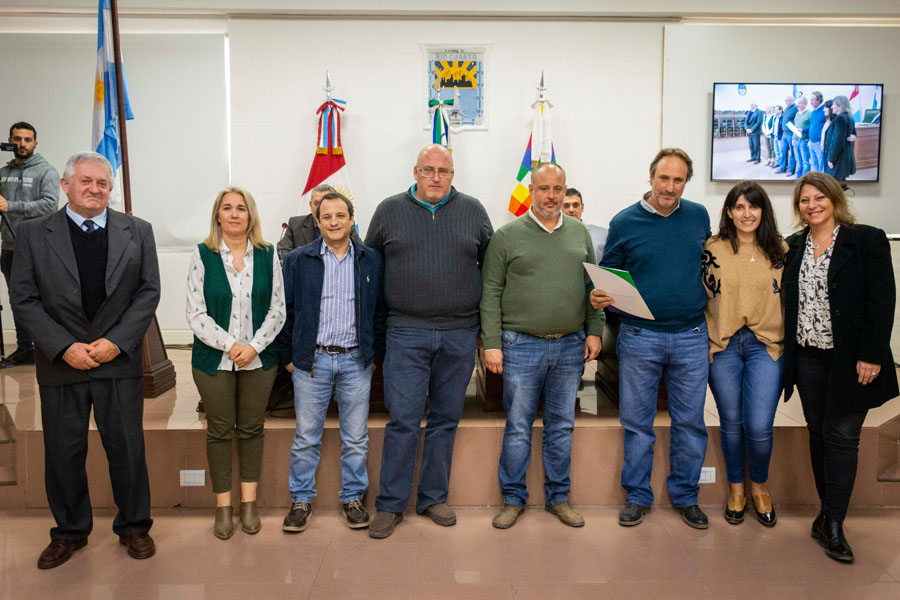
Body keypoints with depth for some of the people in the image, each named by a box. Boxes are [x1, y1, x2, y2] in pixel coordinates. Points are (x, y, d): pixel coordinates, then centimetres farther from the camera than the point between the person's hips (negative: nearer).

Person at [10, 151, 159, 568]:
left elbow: (149, 291, 0)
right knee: (63, 453, 11)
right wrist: (64, 347, -12)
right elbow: (23, 299, -1)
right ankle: (70, 532, 31)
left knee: (127, 448, 8)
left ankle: (133, 527, 27)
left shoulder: (137, 231, 4)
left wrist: (116, 341, -11)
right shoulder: (33, 233, 2)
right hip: (61, 363, 0)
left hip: (119, 362, 0)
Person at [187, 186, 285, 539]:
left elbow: (277, 309, 1)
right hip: (214, 360, -1)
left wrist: (254, 346, -12)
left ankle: (249, 503, 22)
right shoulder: (202, 255, -2)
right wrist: (230, 345, -15)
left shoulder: (267, 256, 3)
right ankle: (223, 507, 19)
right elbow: (196, 313, -6)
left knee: (252, 428, 10)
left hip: (258, 359, 1)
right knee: (219, 430, 7)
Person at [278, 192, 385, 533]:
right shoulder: (298, 260, 4)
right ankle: (301, 501, 23)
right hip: (311, 360, 0)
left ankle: (353, 498, 25)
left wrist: (377, 354, 6)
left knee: (356, 438, 9)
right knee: (306, 437, 7)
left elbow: (380, 311, 9)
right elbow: (286, 310, 6)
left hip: (356, 361, 1)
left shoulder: (371, 261, 6)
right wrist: (288, 356, 3)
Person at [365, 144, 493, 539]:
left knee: (446, 420, 10)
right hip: (407, 333, -1)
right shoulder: (390, 210, 5)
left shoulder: (473, 211, 7)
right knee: (403, 420, -2)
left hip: (460, 333, 2)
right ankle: (390, 504, 13)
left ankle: (434, 498, 25)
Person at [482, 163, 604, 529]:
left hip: (570, 346, 3)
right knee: (518, 426, 4)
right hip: (522, 346, -3)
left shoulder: (580, 234, 10)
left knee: (562, 425, 12)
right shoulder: (508, 235, -1)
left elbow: (593, 286, 14)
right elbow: (491, 293, -3)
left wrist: (594, 331, 5)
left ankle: (558, 498, 26)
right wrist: (491, 344, -8)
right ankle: (513, 499, 19)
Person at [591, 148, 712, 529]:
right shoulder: (625, 222, -1)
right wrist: (600, 298, -16)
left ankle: (685, 496, 28)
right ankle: (637, 496, 24)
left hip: (692, 337, 2)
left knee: (690, 422, 10)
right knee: (637, 422, 7)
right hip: (640, 337, -2)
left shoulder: (699, 216, 6)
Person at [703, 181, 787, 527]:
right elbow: (701, 297, 7)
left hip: (766, 344, 0)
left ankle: (759, 486, 22)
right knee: (731, 423, 9)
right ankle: (736, 489, 30)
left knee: (759, 426, -6)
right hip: (723, 346, 0)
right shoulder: (713, 249, 2)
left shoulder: (780, 250, 5)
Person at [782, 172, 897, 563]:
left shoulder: (867, 240, -5)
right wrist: (787, 350, 6)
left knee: (841, 437, -2)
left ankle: (833, 526, 7)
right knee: (818, 433, 11)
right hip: (808, 356, 5)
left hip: (850, 359, -4)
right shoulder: (794, 246, 9)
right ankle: (828, 512, 24)